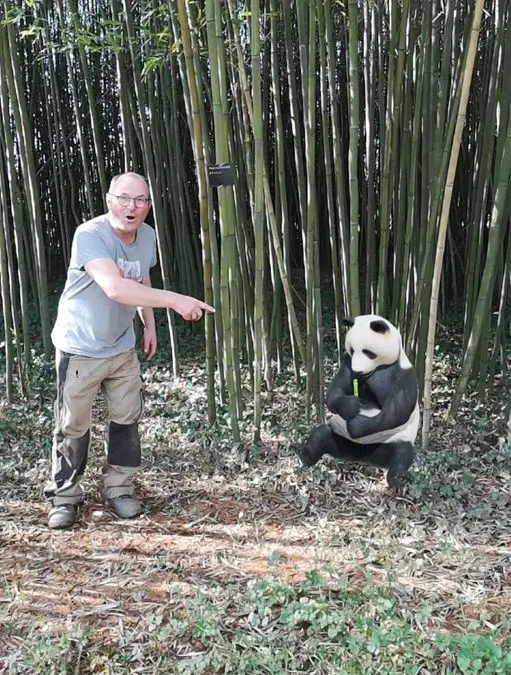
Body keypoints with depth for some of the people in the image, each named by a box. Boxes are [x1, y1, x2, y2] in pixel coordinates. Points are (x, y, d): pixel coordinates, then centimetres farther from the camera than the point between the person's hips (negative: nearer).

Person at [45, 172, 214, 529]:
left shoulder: (148, 236, -4)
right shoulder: (90, 235, -26)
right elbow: (115, 288, -42)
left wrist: (150, 325, 14)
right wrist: (175, 300, -46)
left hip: (123, 347, 6)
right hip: (80, 349, -6)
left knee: (127, 419, 11)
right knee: (73, 426, 5)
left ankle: (120, 488, 28)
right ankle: (65, 495, 23)